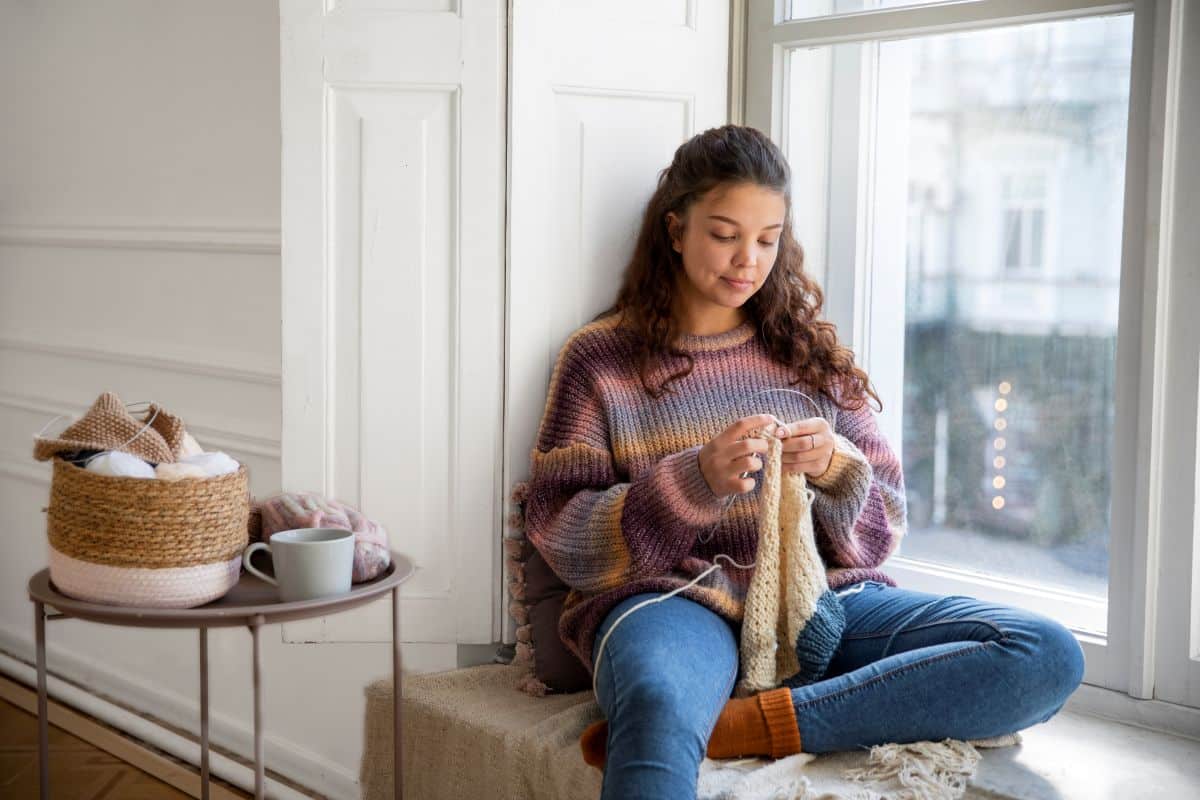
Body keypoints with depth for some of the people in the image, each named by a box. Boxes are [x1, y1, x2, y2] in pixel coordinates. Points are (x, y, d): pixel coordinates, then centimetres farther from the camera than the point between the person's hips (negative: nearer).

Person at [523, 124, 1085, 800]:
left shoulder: (811, 351, 19)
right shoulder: (601, 357, 10)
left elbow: (883, 527, 17)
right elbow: (560, 539, 2)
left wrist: (836, 470, -7)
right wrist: (694, 481, -13)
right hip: (675, 599, -6)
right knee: (657, 713, -45)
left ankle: (742, 726, -27)